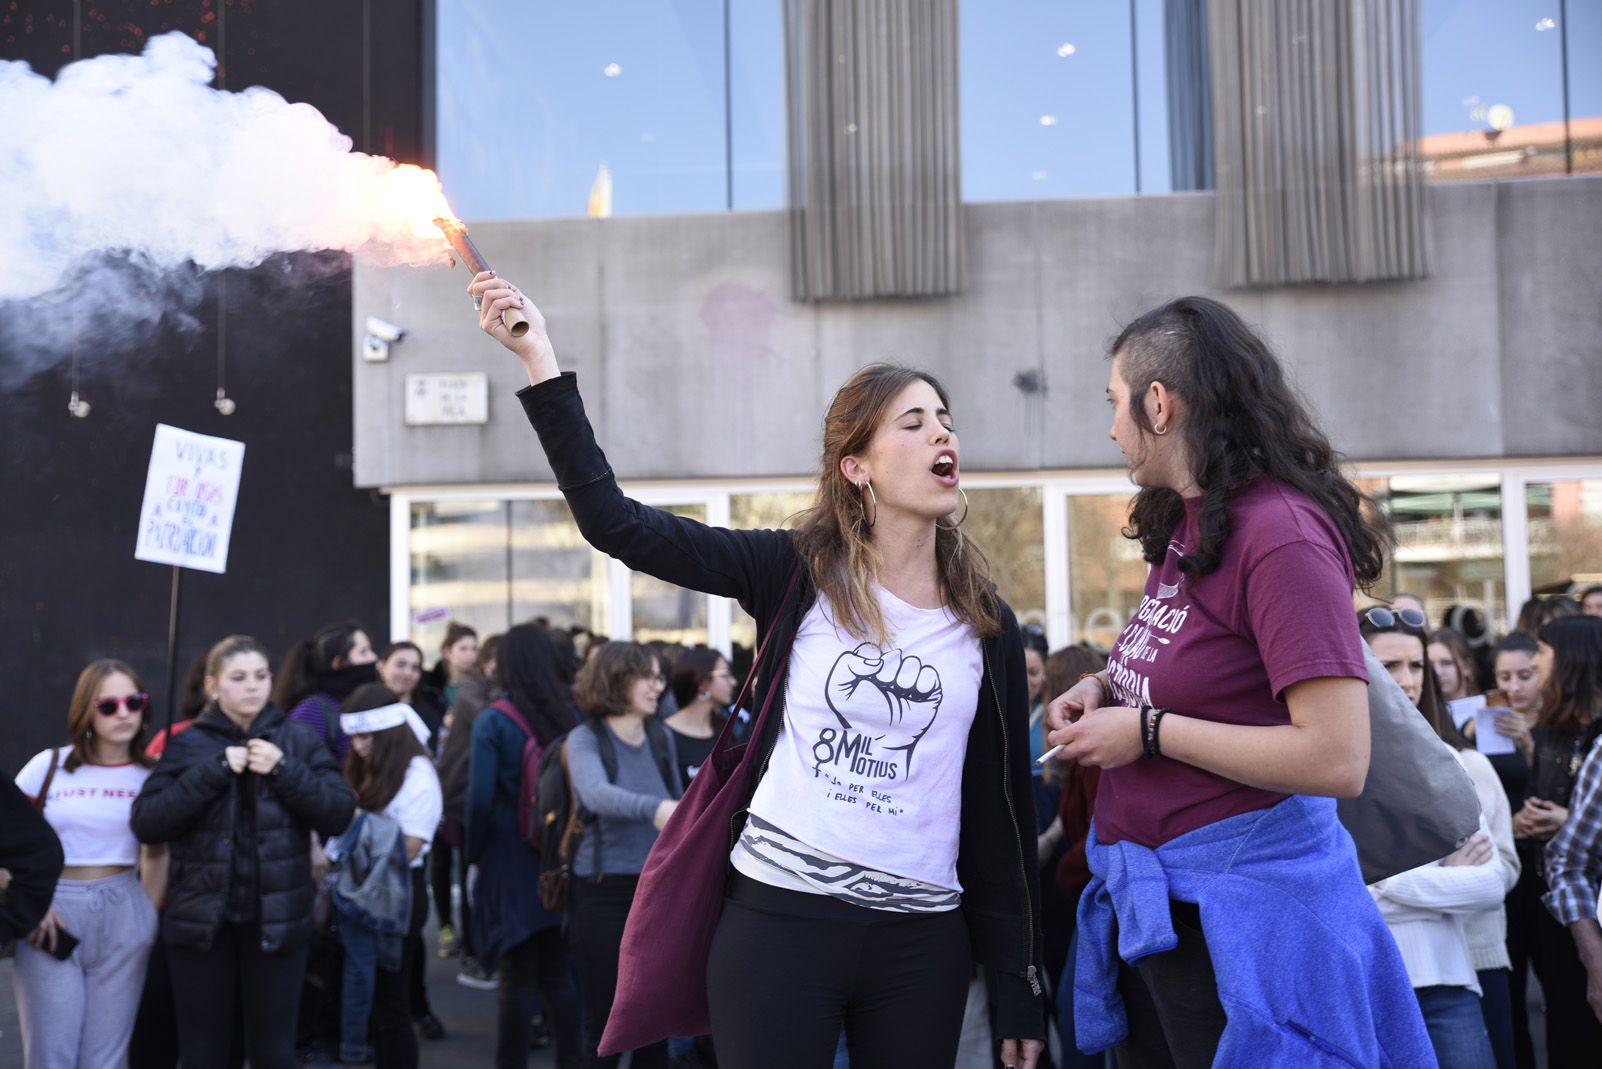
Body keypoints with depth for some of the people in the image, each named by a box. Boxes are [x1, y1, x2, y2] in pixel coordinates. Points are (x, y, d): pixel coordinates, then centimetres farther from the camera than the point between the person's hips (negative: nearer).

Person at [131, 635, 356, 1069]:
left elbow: (339, 814, -4)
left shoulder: (299, 739, 2)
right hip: (202, 918, 0)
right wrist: (213, 771, -17)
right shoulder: (187, 745, 1)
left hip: (276, 918, 0)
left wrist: (284, 770, -15)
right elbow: (146, 824, -9)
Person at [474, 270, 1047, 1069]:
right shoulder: (796, 575, -1)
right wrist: (538, 356, -11)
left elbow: (1004, 813, 8)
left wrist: (1020, 983, 7)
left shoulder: (989, 628, 6)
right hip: (778, 915, -2)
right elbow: (615, 523, -6)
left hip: (924, 940, 3)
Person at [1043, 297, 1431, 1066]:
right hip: (1149, 903, 9)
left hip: (1237, 907, -9)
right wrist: (1108, 692, 6)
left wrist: (1150, 730, -19)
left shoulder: (1282, 535, -19)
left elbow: (1338, 760, -25)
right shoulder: (1183, 526, 8)